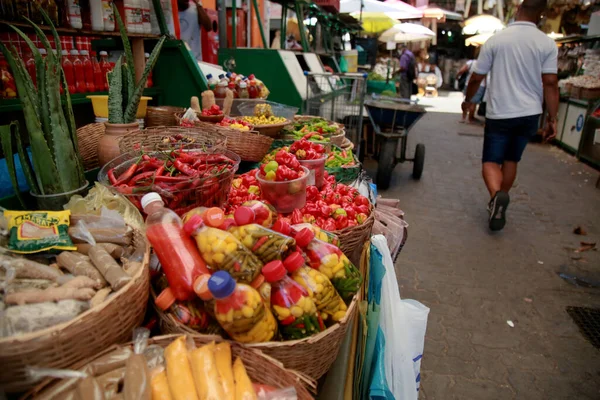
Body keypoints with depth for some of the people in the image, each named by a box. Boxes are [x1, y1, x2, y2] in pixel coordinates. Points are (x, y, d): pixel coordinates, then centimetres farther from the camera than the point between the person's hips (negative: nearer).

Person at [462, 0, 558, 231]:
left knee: (491, 161, 3)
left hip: (499, 114, -2)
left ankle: (496, 195, -26)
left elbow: (476, 78, 0)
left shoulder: (495, 40, -5)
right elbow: (550, 83, -5)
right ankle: (499, 203, 26)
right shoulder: (547, 43, -2)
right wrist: (552, 119, 1)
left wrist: (468, 100, 18)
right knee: (511, 160, 18)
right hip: (529, 114, 2)